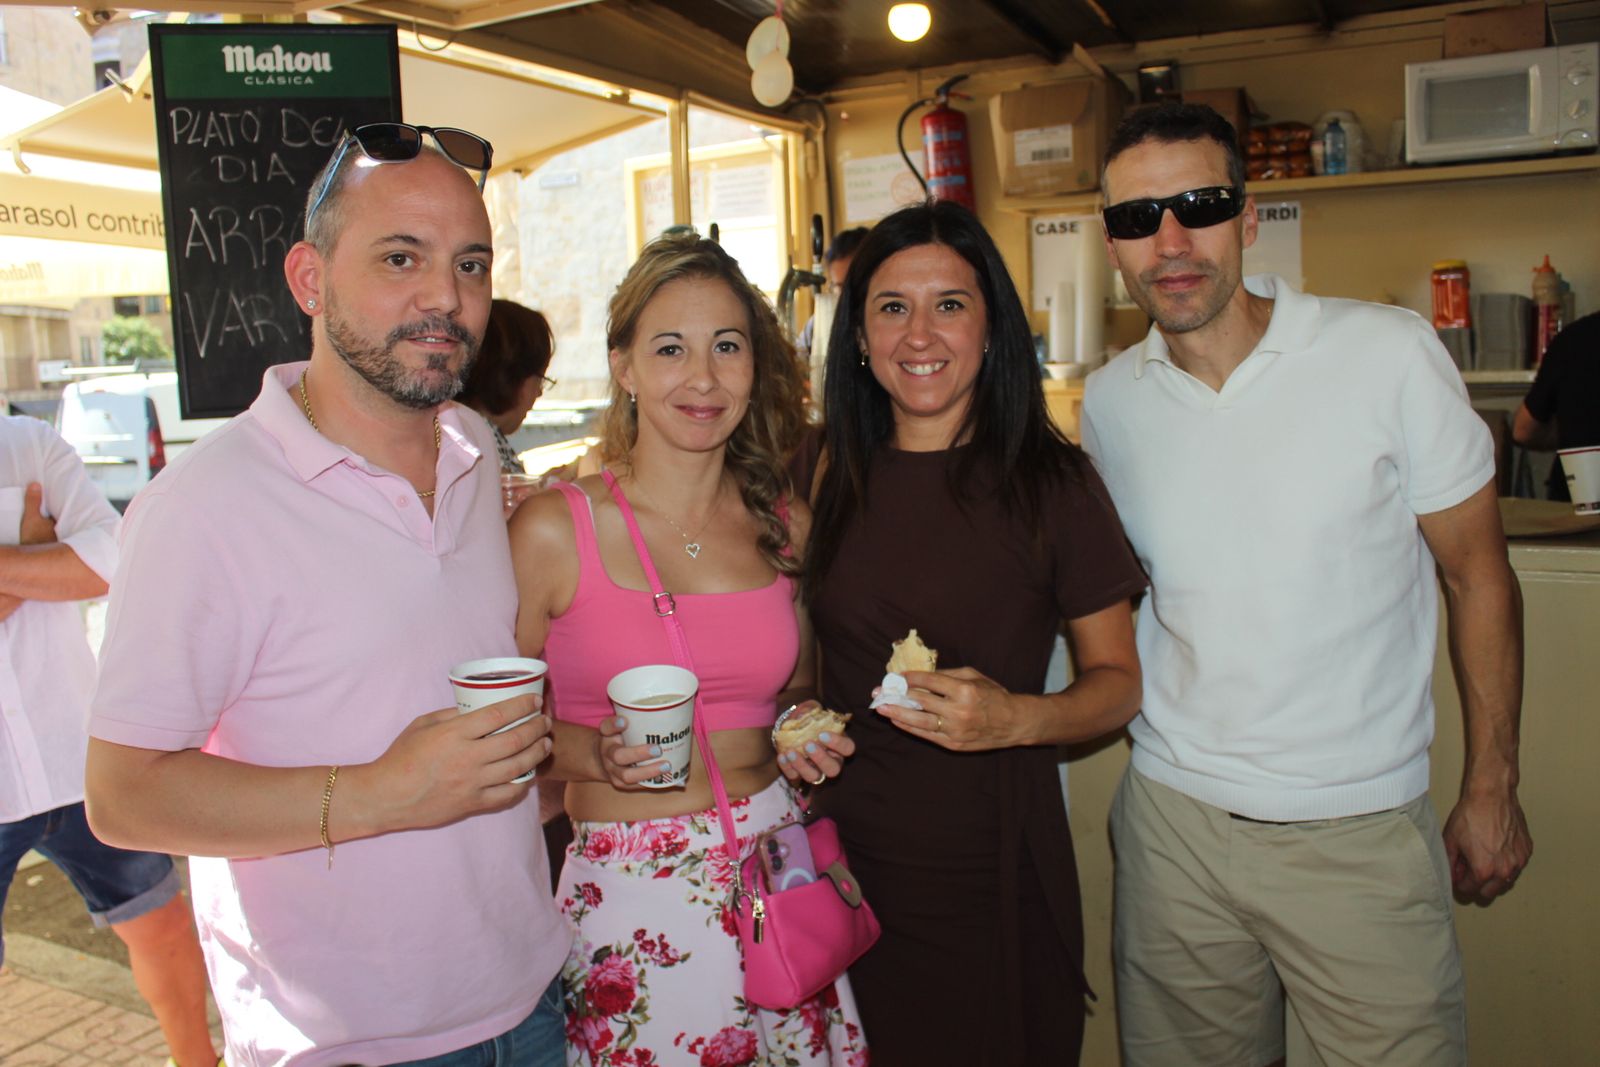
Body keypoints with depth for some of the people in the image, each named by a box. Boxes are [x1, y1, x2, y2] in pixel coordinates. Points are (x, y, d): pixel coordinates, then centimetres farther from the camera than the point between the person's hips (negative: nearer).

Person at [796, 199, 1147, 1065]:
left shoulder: (1048, 483, -9)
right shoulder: (831, 476, 2)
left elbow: (1119, 682, -4)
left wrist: (1014, 718, -22)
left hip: (994, 869, -3)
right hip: (848, 855, 4)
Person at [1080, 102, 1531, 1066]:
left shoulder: (1390, 354, -11)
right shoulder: (1110, 401, -1)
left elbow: (1478, 575, -3)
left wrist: (1493, 788, 1)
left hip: (1361, 831, -2)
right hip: (1173, 819, 3)